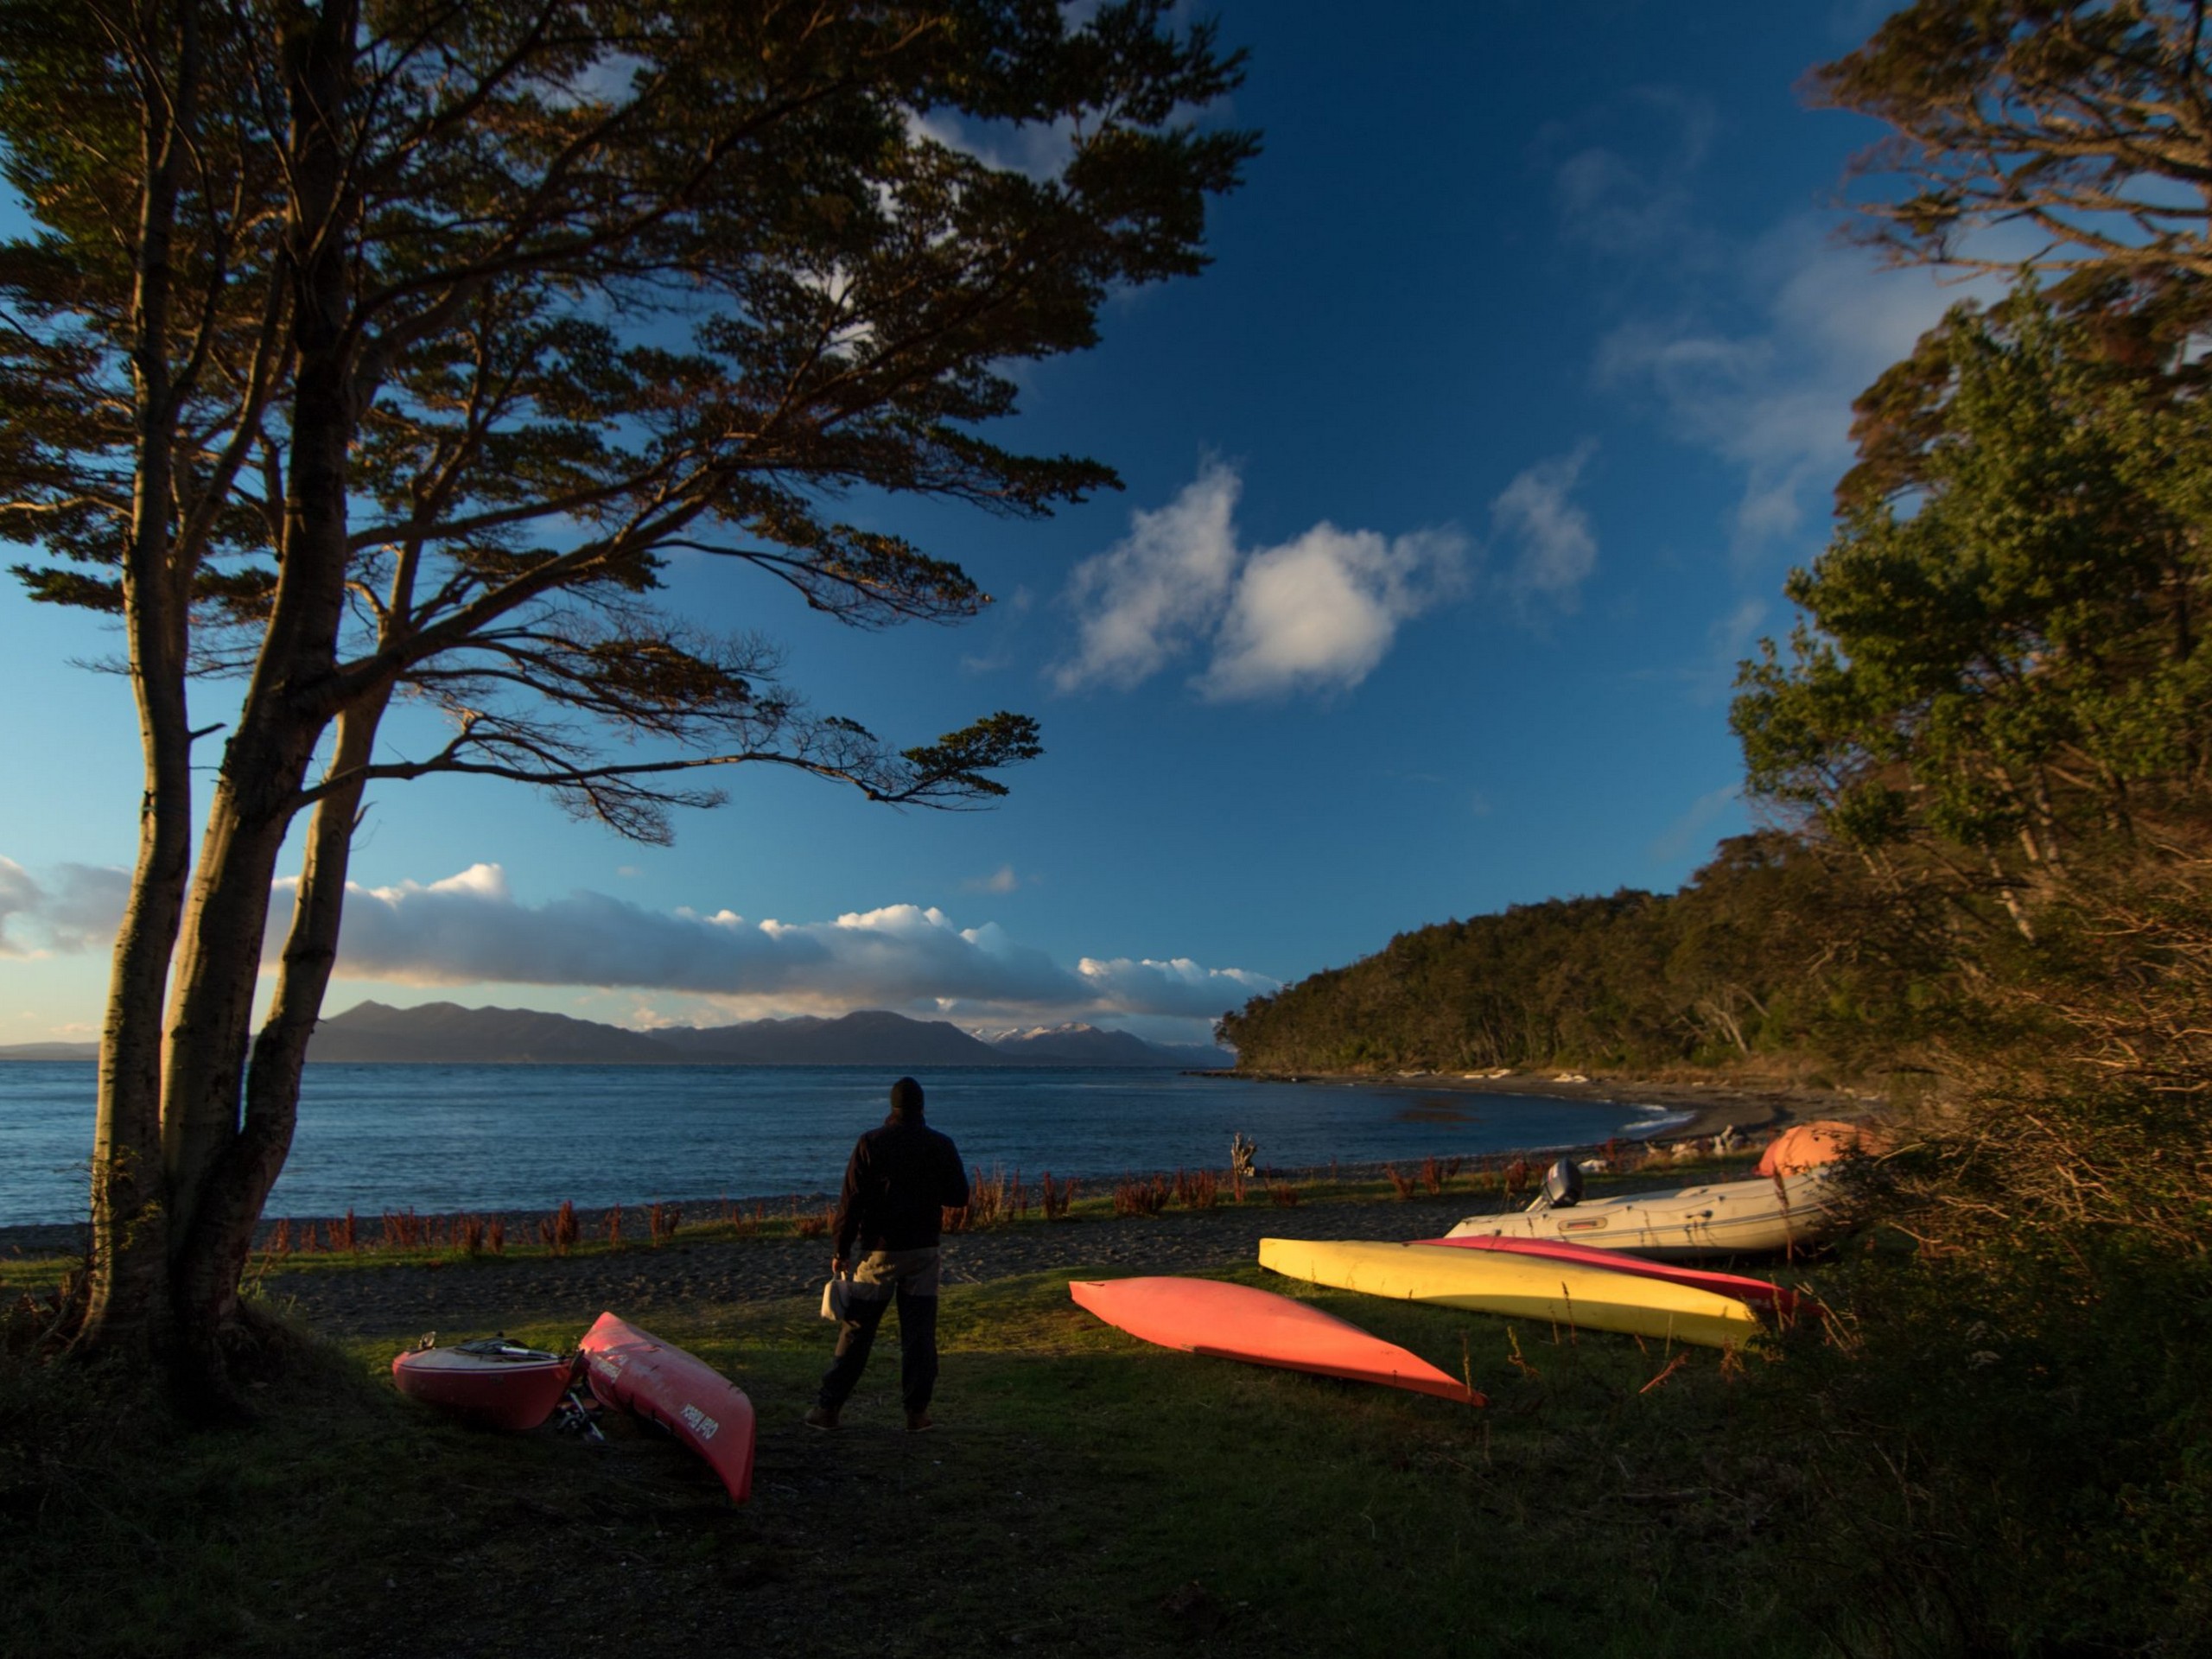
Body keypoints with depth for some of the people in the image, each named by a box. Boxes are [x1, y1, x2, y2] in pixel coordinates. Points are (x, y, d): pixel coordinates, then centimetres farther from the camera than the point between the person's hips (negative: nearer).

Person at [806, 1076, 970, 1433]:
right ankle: (917, 1411, 11)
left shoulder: (871, 1144, -7)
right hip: (923, 1252, 1)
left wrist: (841, 1251, -1)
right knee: (919, 1333, 7)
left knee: (855, 1331, 7)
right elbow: (959, 1197, 3)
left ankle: (828, 1407, 12)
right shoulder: (941, 1145, -2)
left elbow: (851, 1202, -8)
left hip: (878, 1251, -1)